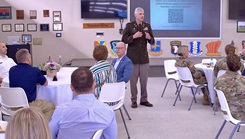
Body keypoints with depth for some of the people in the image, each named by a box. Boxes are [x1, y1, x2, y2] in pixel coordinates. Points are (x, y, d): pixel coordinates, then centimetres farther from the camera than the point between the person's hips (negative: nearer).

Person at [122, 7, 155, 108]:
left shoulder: (147, 25, 7)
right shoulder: (129, 25, -2)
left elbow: (152, 41, 10)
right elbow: (124, 40, -5)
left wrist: (149, 38, -12)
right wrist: (133, 36, -21)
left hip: (144, 56, 3)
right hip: (133, 56, -3)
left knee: (144, 79, 6)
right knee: (133, 79, 3)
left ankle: (144, 99, 18)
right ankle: (134, 100, 14)